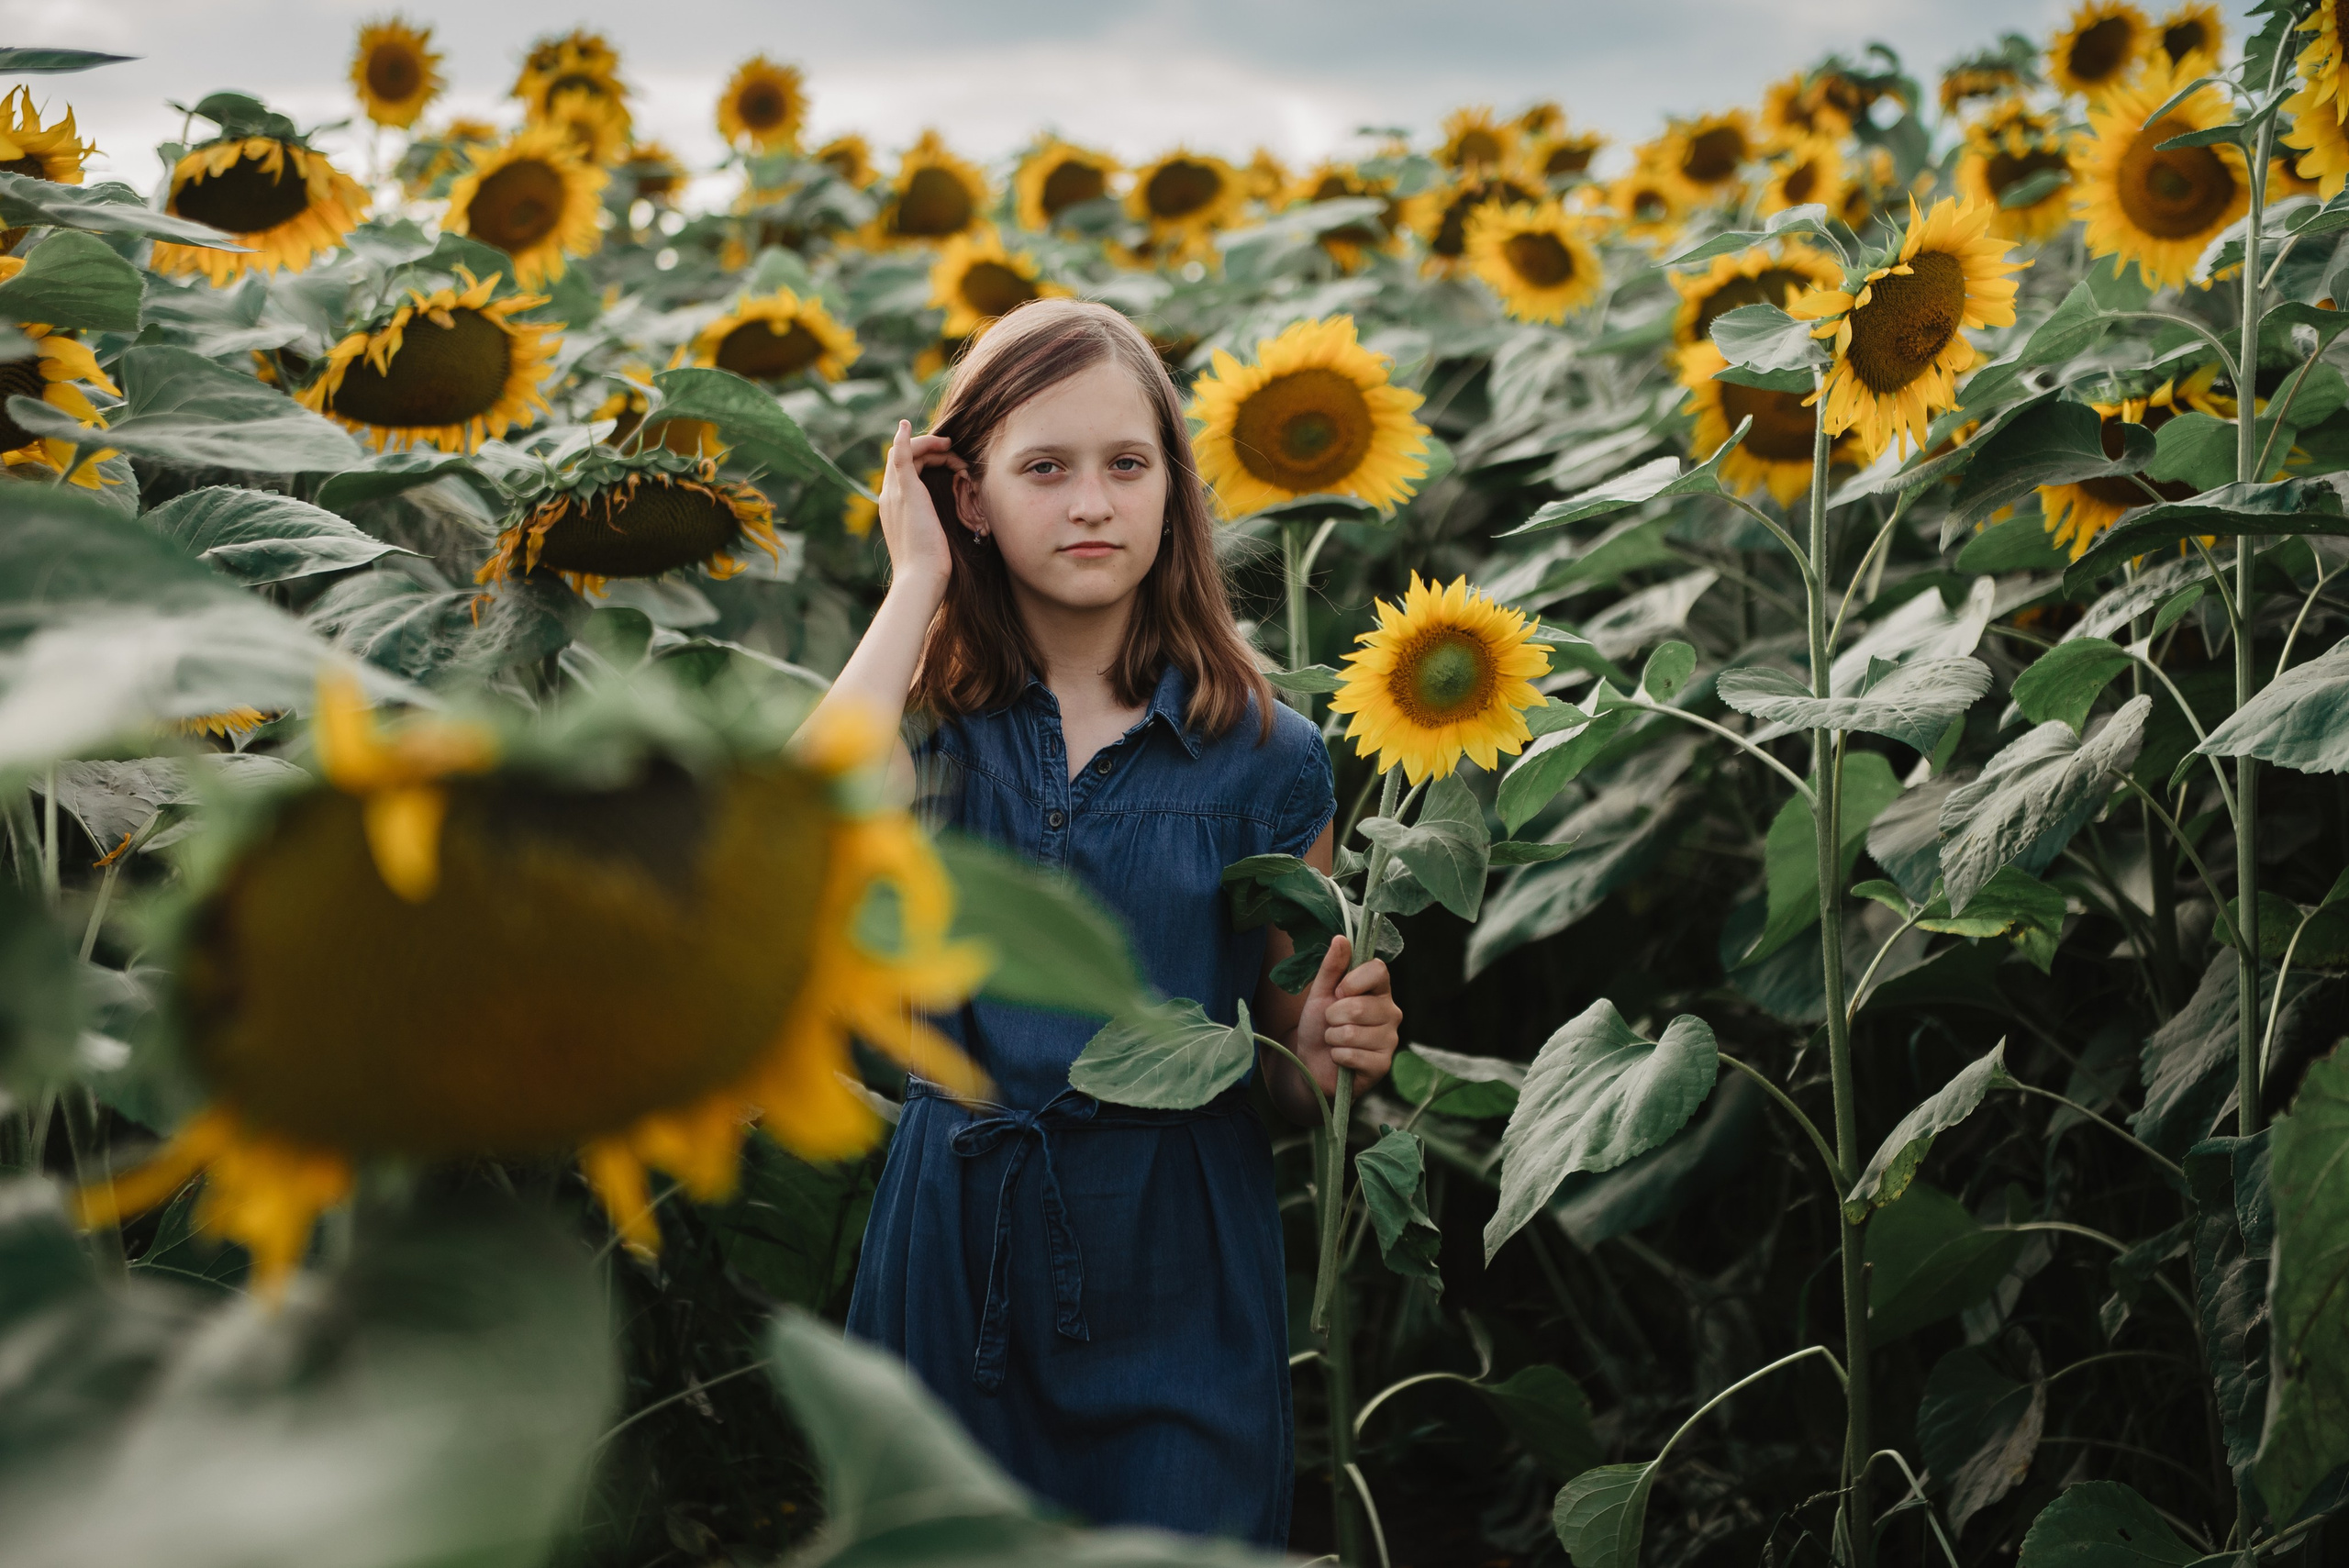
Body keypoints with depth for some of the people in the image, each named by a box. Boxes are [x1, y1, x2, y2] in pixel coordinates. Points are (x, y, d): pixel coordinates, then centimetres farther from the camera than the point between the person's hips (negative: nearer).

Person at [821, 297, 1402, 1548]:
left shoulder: (1265, 754, -1)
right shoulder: (927, 717, 0)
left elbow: (1285, 1087, 8)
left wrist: (1331, 1052, -16)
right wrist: (915, 582, -14)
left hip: (1184, 1271, 0)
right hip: (957, 1257, 1)